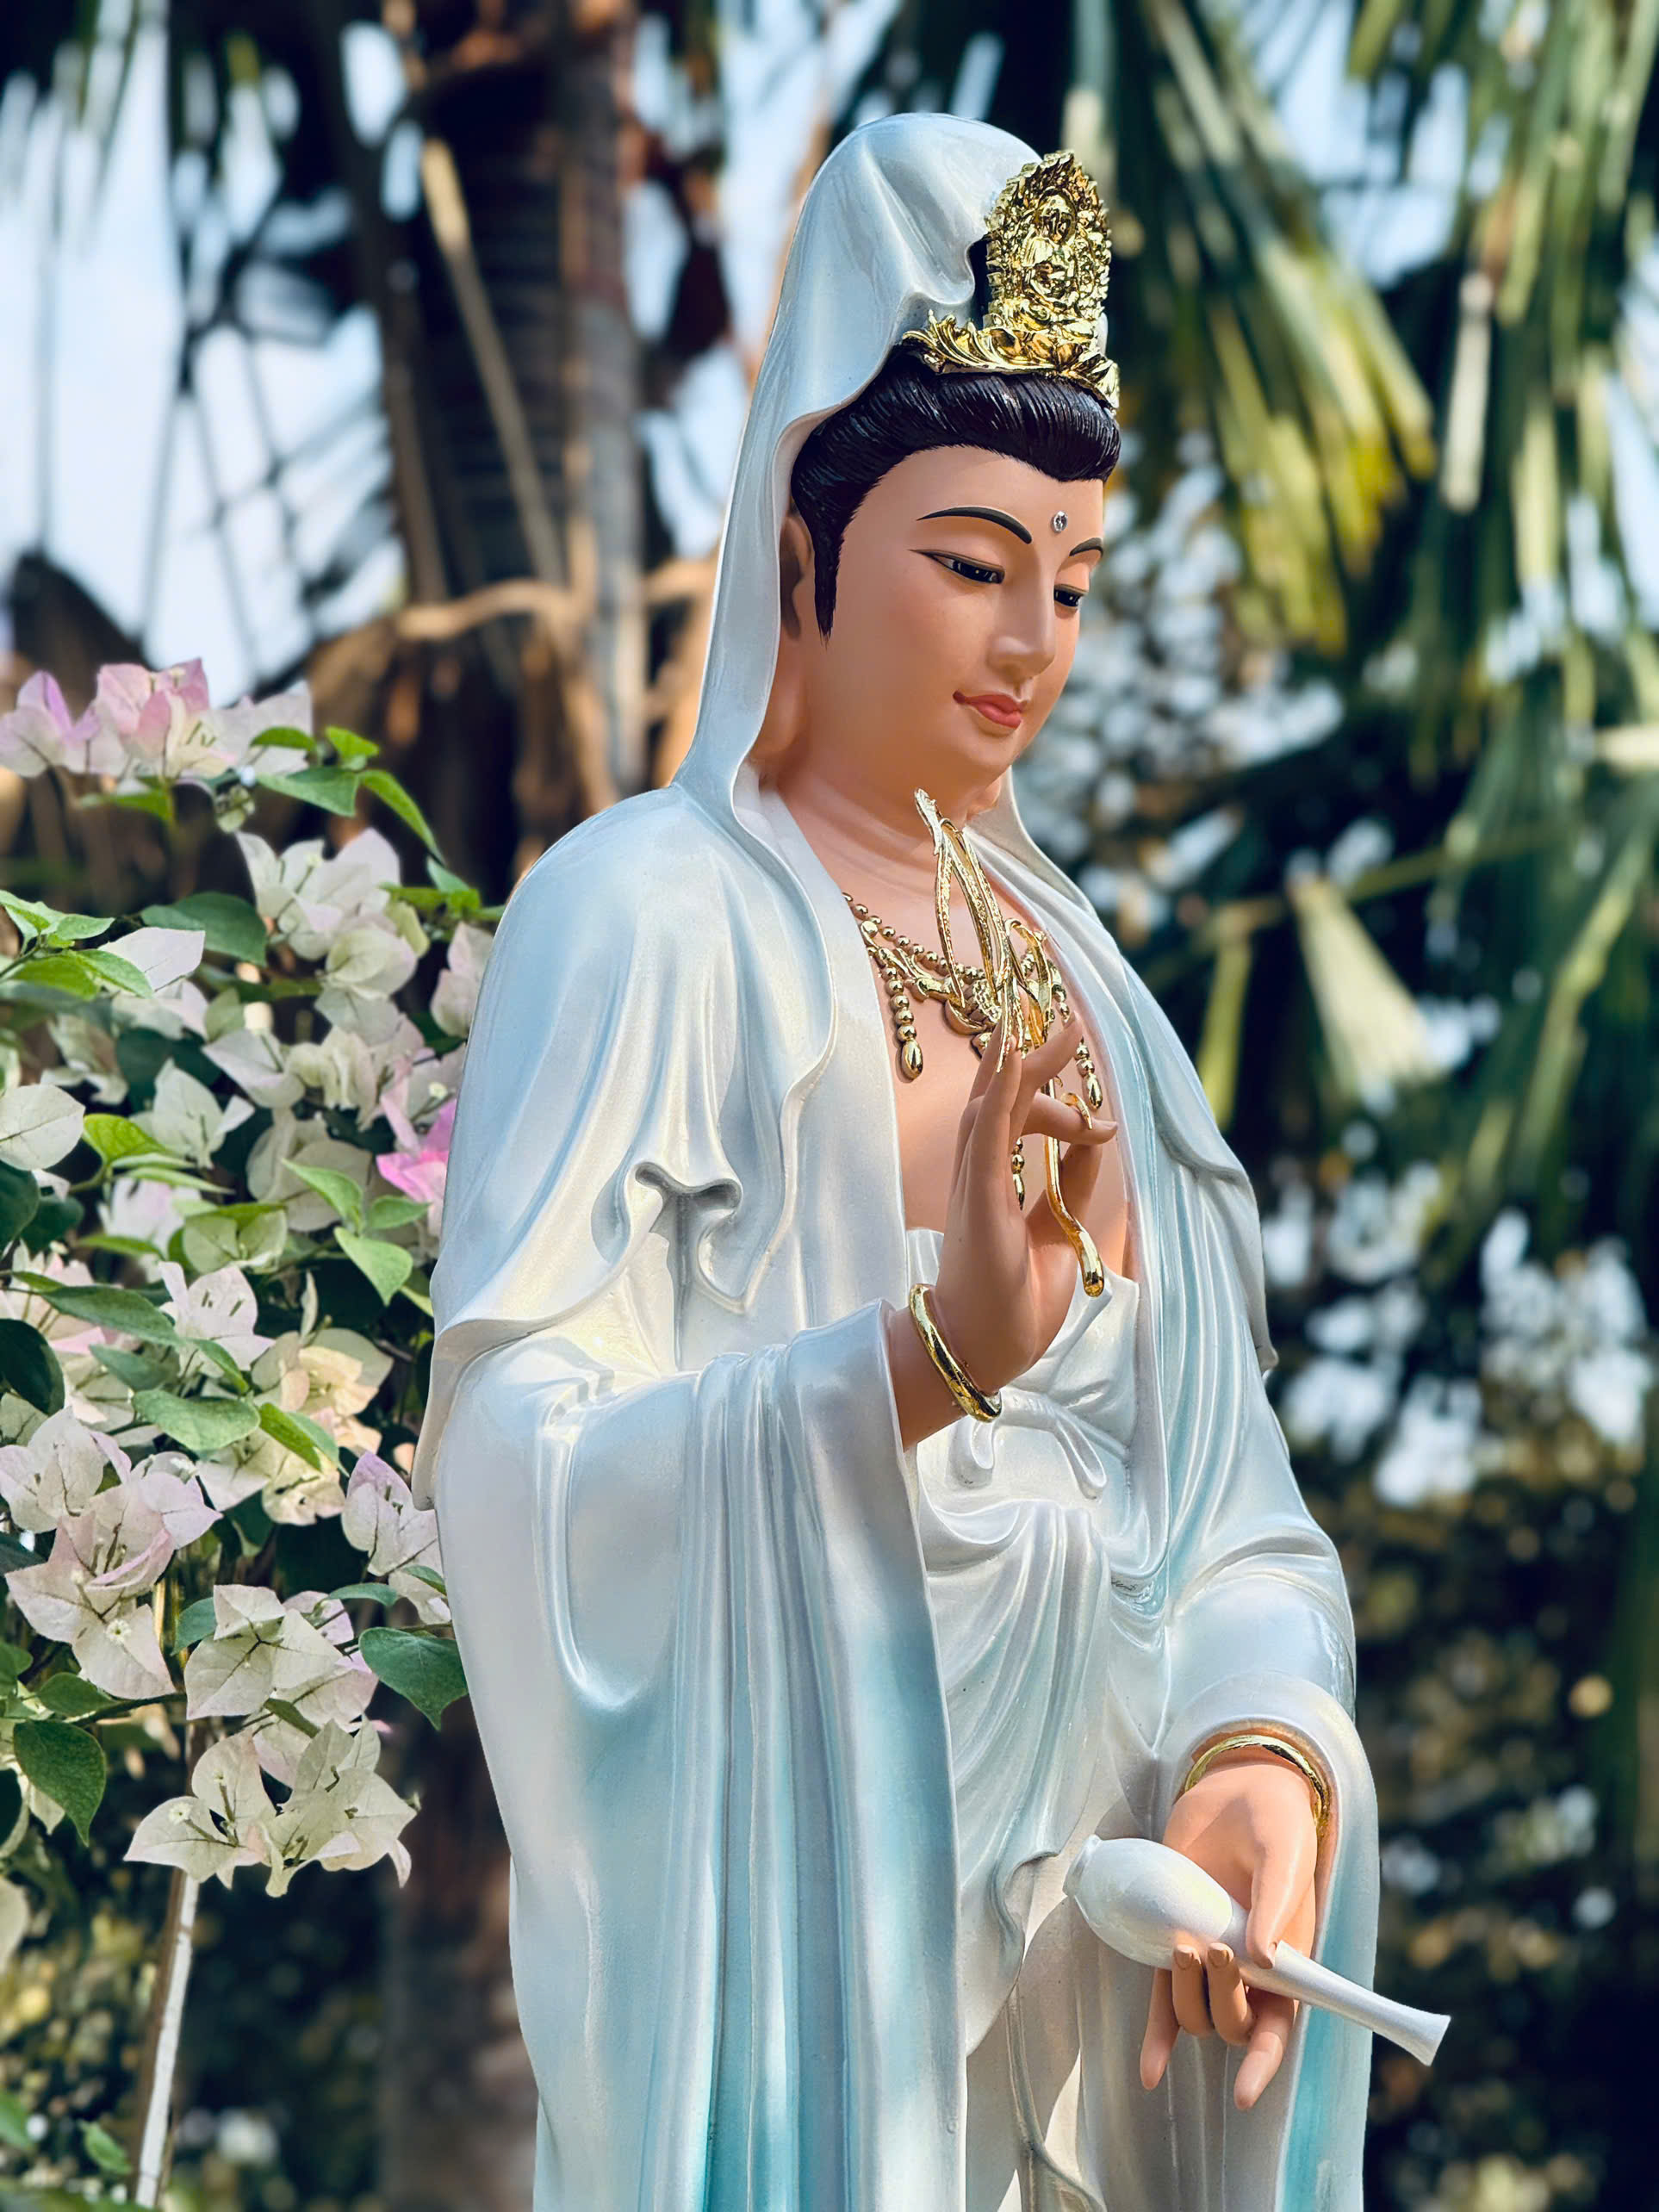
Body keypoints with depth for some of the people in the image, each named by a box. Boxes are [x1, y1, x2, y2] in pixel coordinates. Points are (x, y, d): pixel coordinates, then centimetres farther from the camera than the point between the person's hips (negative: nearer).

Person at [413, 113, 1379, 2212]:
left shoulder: (1064, 958, 12)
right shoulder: (648, 917, -7)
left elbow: (1207, 1483, 5)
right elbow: (514, 1460, -17)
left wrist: (1259, 1749, -14)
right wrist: (929, 1363, -29)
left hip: (1083, 1947, 6)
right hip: (793, 1924, -6)